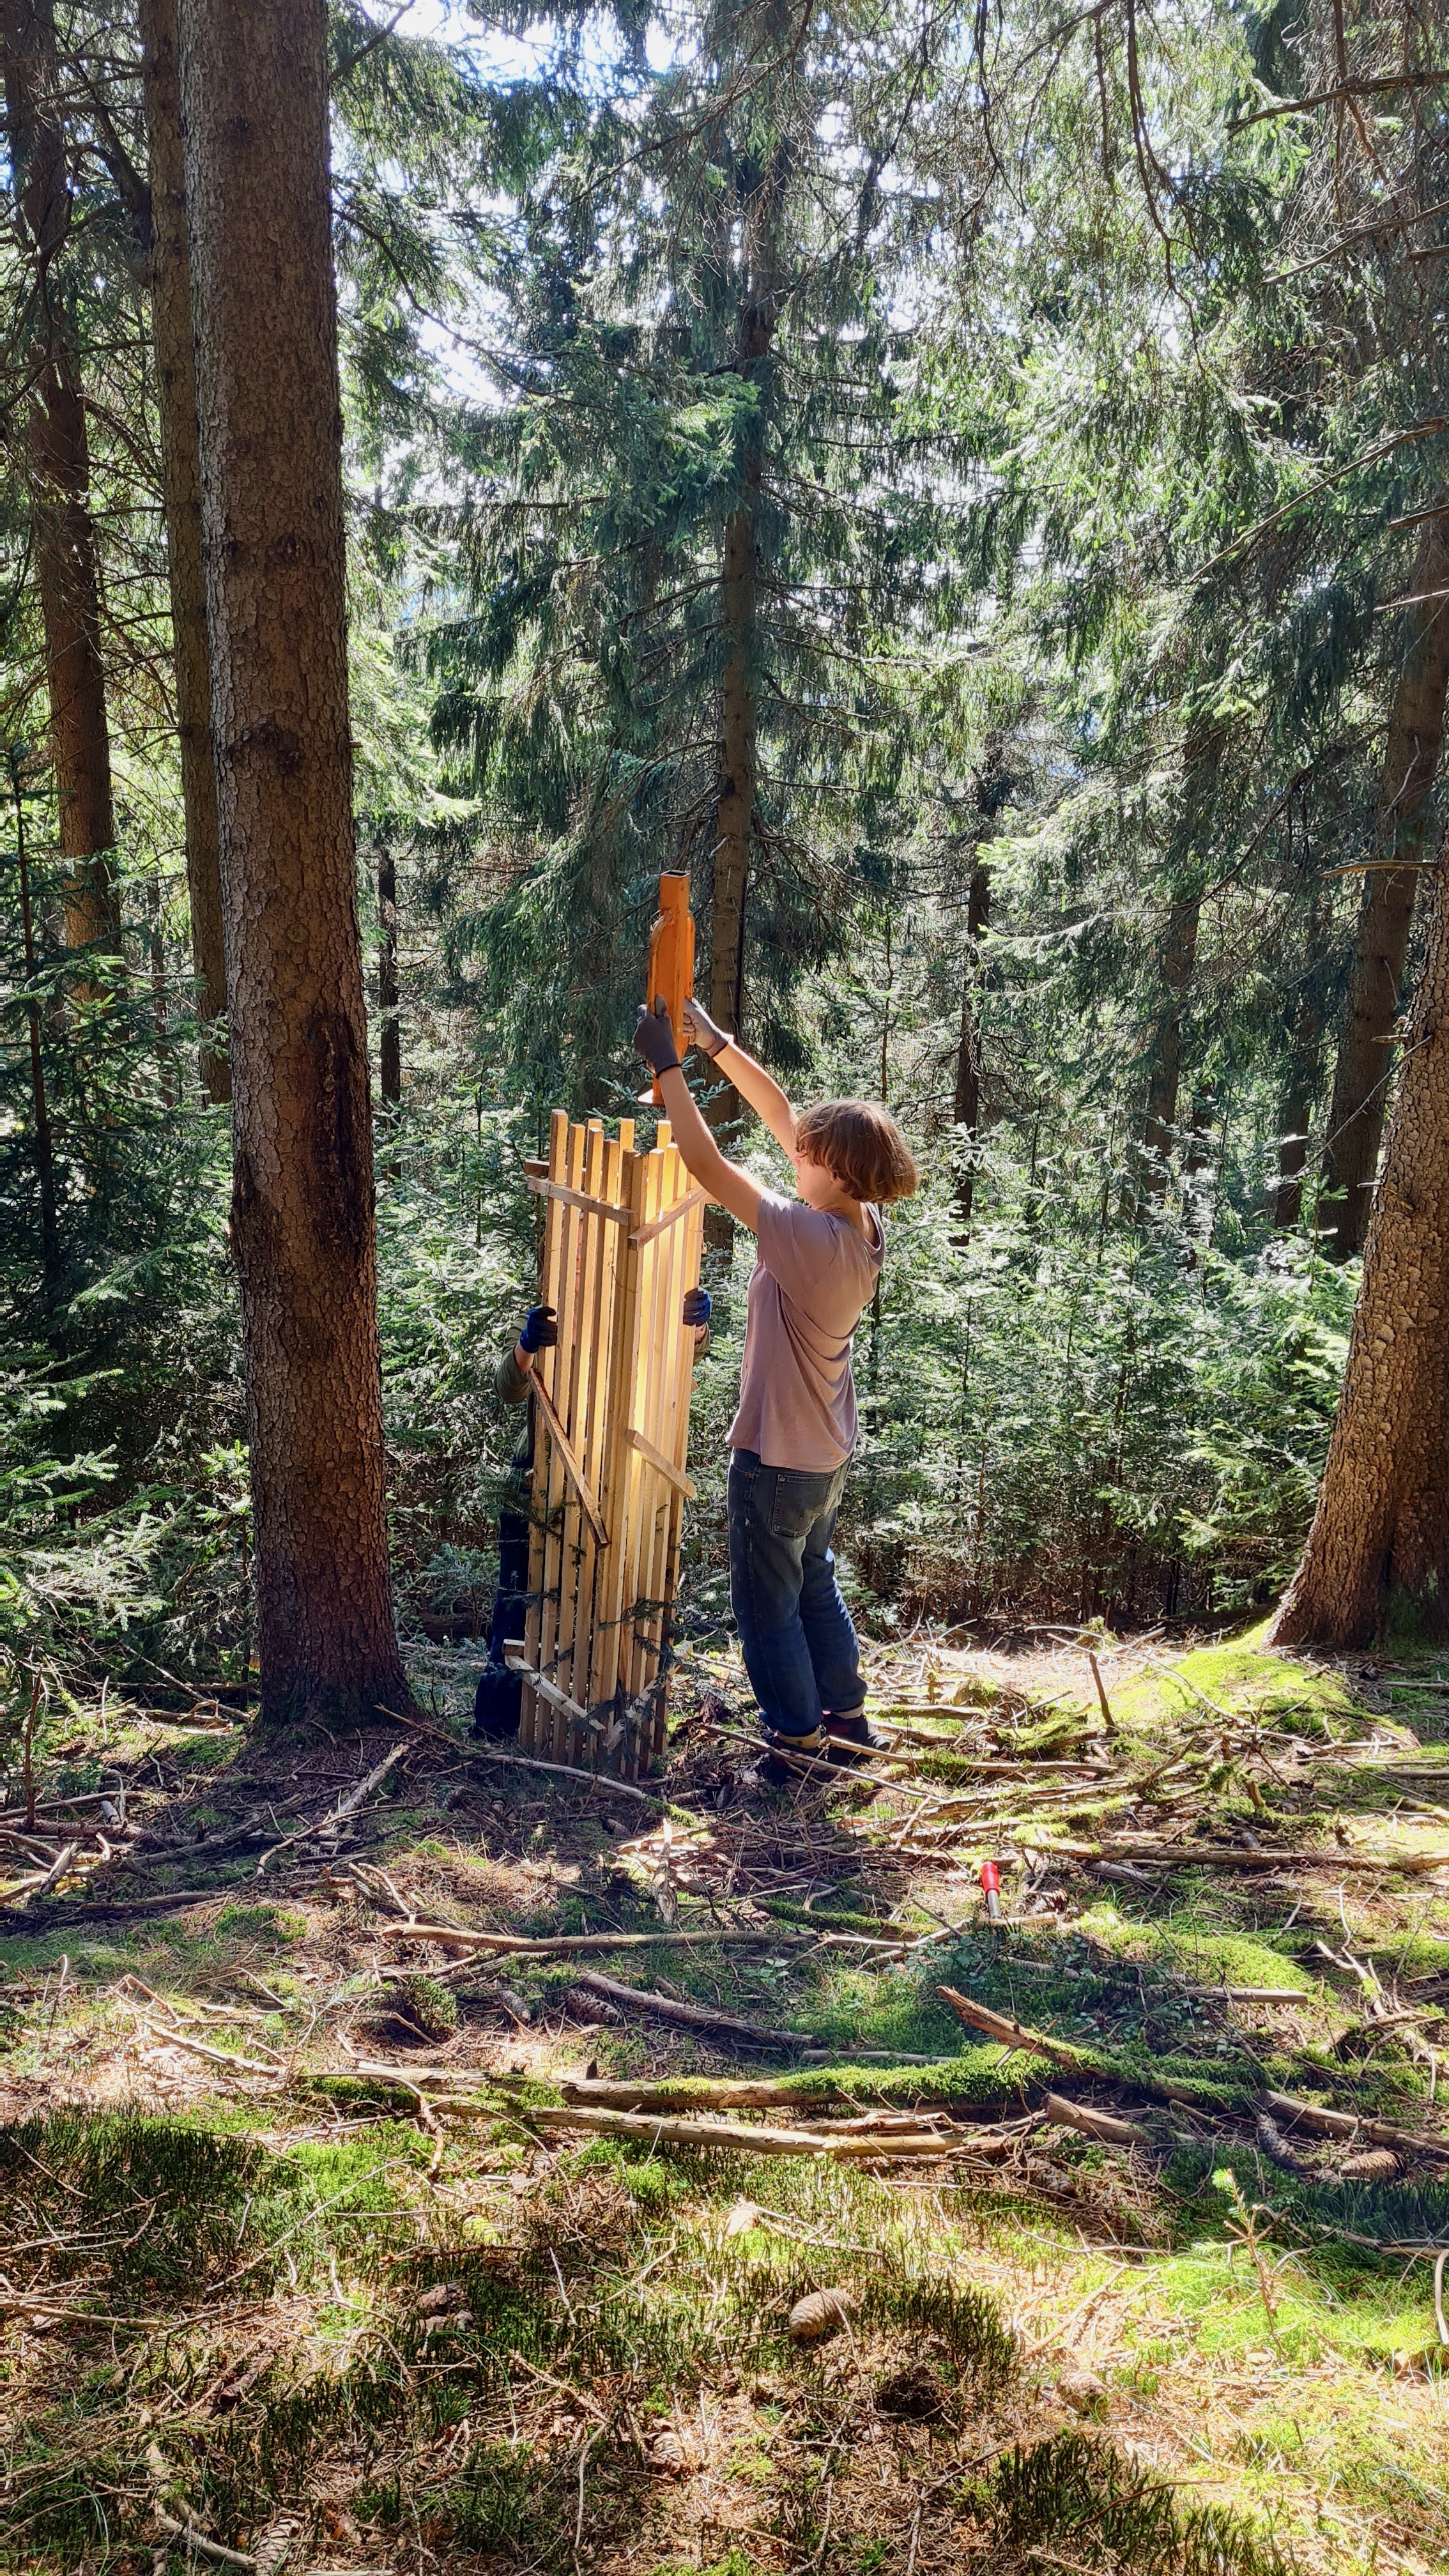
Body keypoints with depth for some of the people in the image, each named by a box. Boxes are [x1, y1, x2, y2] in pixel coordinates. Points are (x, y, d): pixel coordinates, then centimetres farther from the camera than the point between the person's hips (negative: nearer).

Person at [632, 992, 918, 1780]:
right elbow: (782, 1116, 1)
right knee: (815, 1585, 25)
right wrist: (715, 1043, 2)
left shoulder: (808, 1238, -29)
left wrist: (667, 1064, -20)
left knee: (767, 1606, 9)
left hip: (777, 1456, -9)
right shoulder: (865, 1227, -5)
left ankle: (798, 1743, 22)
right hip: (828, 1451, 9)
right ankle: (846, 1719, 38)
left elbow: (705, 1162, -29)